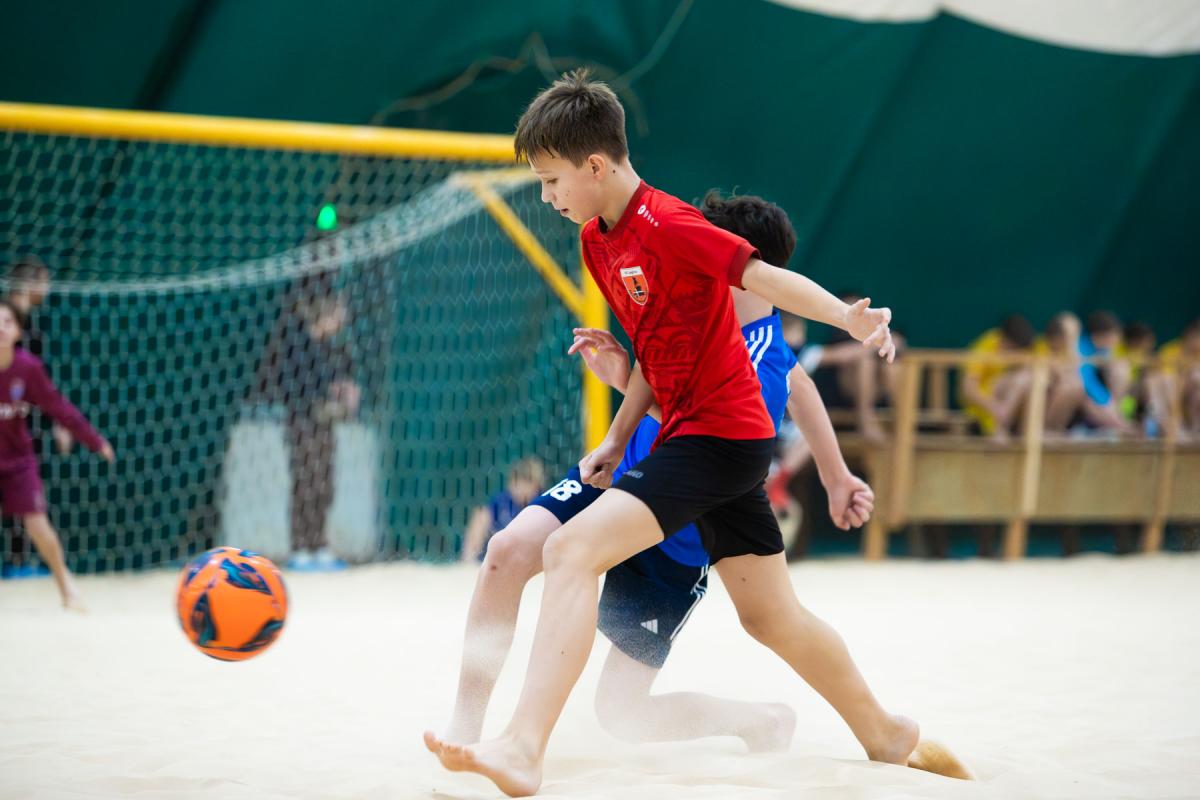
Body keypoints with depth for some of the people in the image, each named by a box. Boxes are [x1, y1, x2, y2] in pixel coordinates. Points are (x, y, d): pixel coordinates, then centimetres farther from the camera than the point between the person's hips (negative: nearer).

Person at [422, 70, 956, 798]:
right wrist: (618, 439, 13)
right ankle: (885, 735, 37)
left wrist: (850, 318, -38)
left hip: (719, 434, -10)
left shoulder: (667, 226, -16)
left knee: (572, 551, -23)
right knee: (770, 615, 20)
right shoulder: (597, 240, 12)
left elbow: (765, 277, -23)